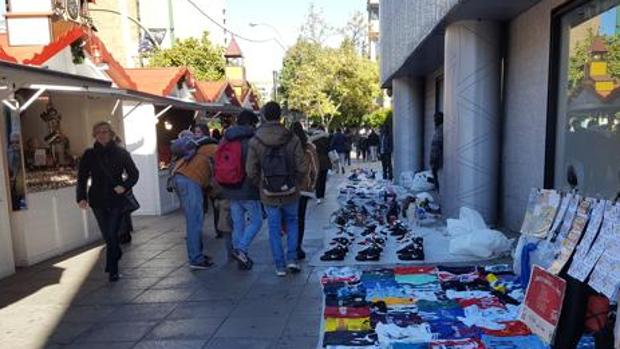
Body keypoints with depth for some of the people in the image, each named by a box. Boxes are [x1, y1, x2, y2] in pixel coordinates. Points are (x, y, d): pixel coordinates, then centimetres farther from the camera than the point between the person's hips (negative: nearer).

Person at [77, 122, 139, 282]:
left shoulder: (121, 153, 2)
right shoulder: (89, 154, 4)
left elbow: (134, 174, 5)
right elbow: (82, 177, 3)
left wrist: (125, 186, -14)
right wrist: (81, 197, -10)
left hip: (116, 199, -2)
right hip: (98, 200, 2)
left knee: (112, 234, -6)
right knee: (107, 235, 8)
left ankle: (112, 270, 4)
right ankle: (117, 254, 36)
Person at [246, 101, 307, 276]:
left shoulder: (255, 142, -9)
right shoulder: (292, 139, -10)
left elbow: (251, 171, -7)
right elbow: (301, 168, -9)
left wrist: (261, 185, 10)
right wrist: (293, 182, 9)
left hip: (269, 195, 0)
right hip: (290, 192, 0)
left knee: (274, 228, 12)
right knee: (292, 222, 21)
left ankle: (280, 265, 16)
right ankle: (292, 258, 14)